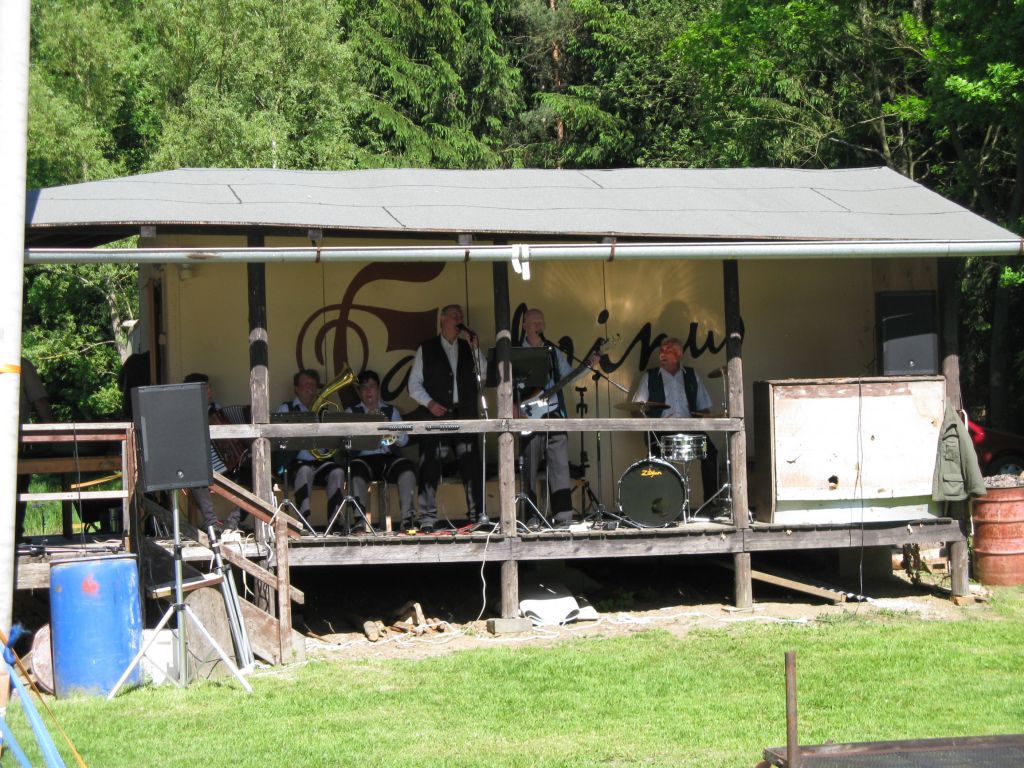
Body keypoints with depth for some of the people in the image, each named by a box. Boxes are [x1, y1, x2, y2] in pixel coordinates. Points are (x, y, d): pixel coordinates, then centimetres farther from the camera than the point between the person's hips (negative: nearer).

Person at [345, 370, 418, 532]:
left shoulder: (390, 411, 20)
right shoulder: (352, 412, 16)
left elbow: (403, 440, 10)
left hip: (388, 458, 1)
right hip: (363, 458, -1)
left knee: (406, 466, -31)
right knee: (357, 470, -36)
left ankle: (407, 517, -34)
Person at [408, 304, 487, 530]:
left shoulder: (467, 348, 16)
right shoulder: (426, 349, 8)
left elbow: (484, 373, 2)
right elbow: (414, 383, 4)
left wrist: (475, 349, -7)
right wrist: (429, 403, -10)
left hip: (464, 415, 3)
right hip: (436, 415, -3)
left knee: (472, 466, -1)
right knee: (430, 467, -6)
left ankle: (478, 514, 3)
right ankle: (427, 518, -4)